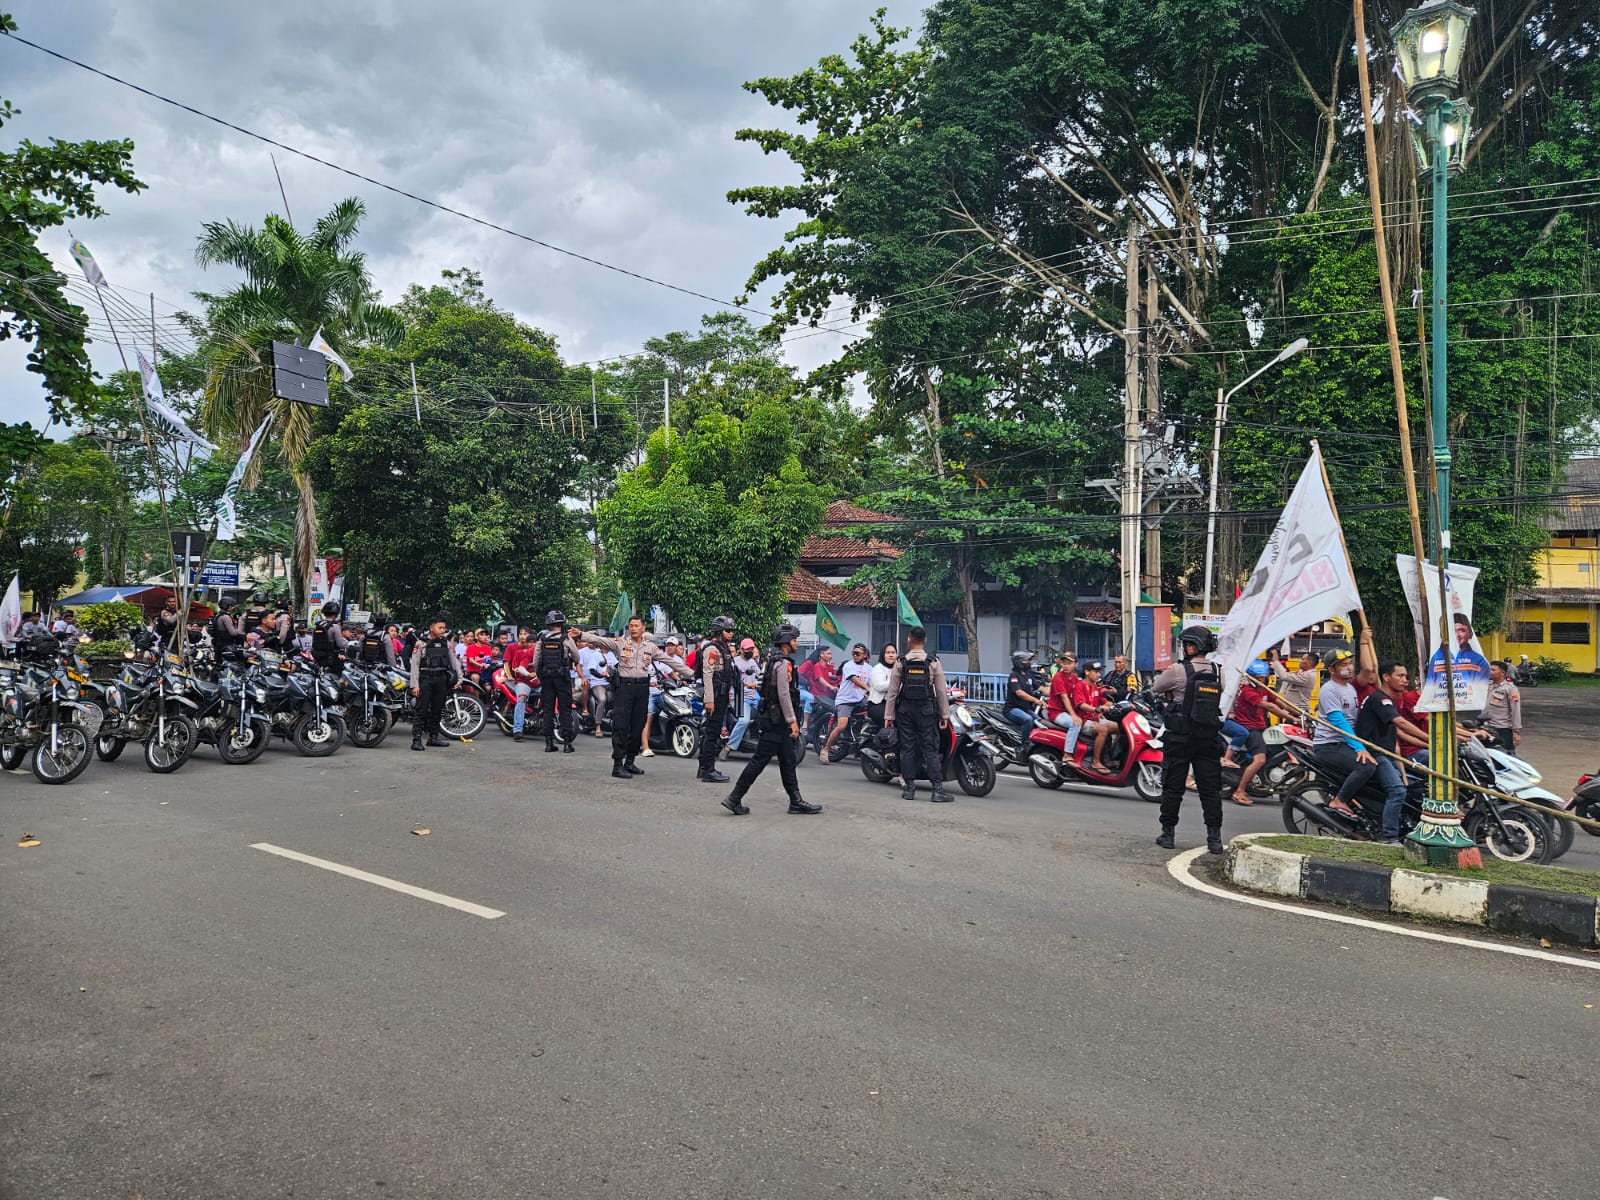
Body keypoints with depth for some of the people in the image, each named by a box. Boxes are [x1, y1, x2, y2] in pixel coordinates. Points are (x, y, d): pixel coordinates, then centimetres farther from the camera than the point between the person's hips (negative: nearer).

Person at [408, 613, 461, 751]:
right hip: (425, 679, -4)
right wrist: (414, 684, -11)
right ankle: (416, 739, -8)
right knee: (422, 710, -7)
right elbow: (415, 664, -5)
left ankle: (433, 737, 19)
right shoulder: (421, 643, -1)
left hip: (441, 679, 5)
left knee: (437, 710, 10)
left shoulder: (446, 643, 11)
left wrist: (459, 677, 0)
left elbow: (454, 660, 13)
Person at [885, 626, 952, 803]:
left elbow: (892, 692, -1)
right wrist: (945, 715, 4)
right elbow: (941, 691, -2)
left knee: (907, 748, 7)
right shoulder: (934, 662, -2)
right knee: (930, 749, -1)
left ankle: (909, 788, 10)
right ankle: (937, 789, -5)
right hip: (927, 709, -1)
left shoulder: (900, 663, 0)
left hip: (905, 710, 1)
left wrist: (888, 716, 4)